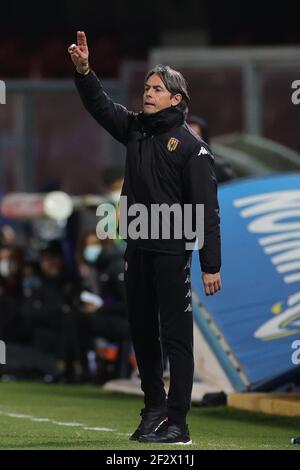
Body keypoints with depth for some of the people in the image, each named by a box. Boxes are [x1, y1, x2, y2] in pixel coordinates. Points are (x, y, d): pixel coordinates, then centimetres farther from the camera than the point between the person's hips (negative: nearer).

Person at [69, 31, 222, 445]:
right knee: (142, 333, 12)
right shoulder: (135, 128, 11)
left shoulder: (191, 146, -8)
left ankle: (178, 423, -3)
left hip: (172, 252, -7)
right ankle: (154, 409, 23)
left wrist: (211, 265, -15)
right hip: (137, 248, 7)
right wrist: (83, 71, -11)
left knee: (176, 336, -4)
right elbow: (100, 106, 8)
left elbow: (207, 210, -11)